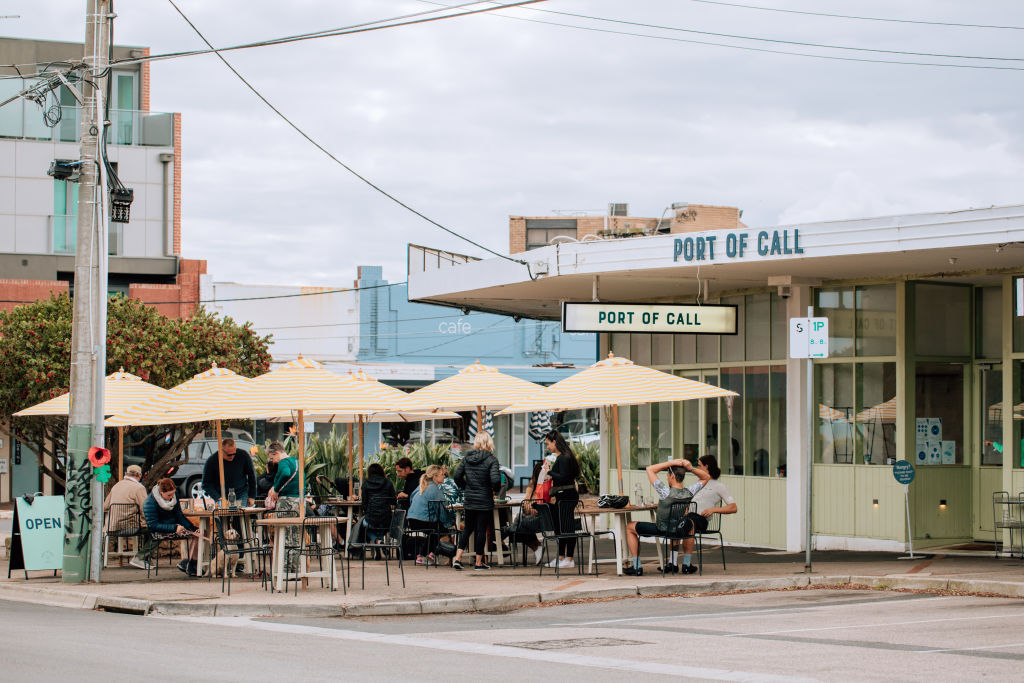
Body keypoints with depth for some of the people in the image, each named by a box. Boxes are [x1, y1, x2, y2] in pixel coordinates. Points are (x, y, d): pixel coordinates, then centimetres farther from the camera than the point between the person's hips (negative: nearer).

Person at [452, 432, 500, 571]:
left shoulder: (467, 458, 2)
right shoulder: (491, 460, -12)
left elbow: (457, 476, 3)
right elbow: (495, 480, -21)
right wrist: (495, 489, -1)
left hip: (469, 501, 4)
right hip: (485, 501, -4)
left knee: (468, 528, 16)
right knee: (481, 530, 4)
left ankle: (457, 558, 7)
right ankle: (479, 563, 9)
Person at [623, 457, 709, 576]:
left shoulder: (666, 492, -30)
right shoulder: (689, 492, -17)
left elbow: (650, 469, -23)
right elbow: (706, 477, 0)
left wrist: (672, 463, -25)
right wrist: (691, 468, -18)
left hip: (661, 530, -5)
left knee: (630, 527, 16)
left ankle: (636, 567, 14)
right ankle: (673, 563, 37)